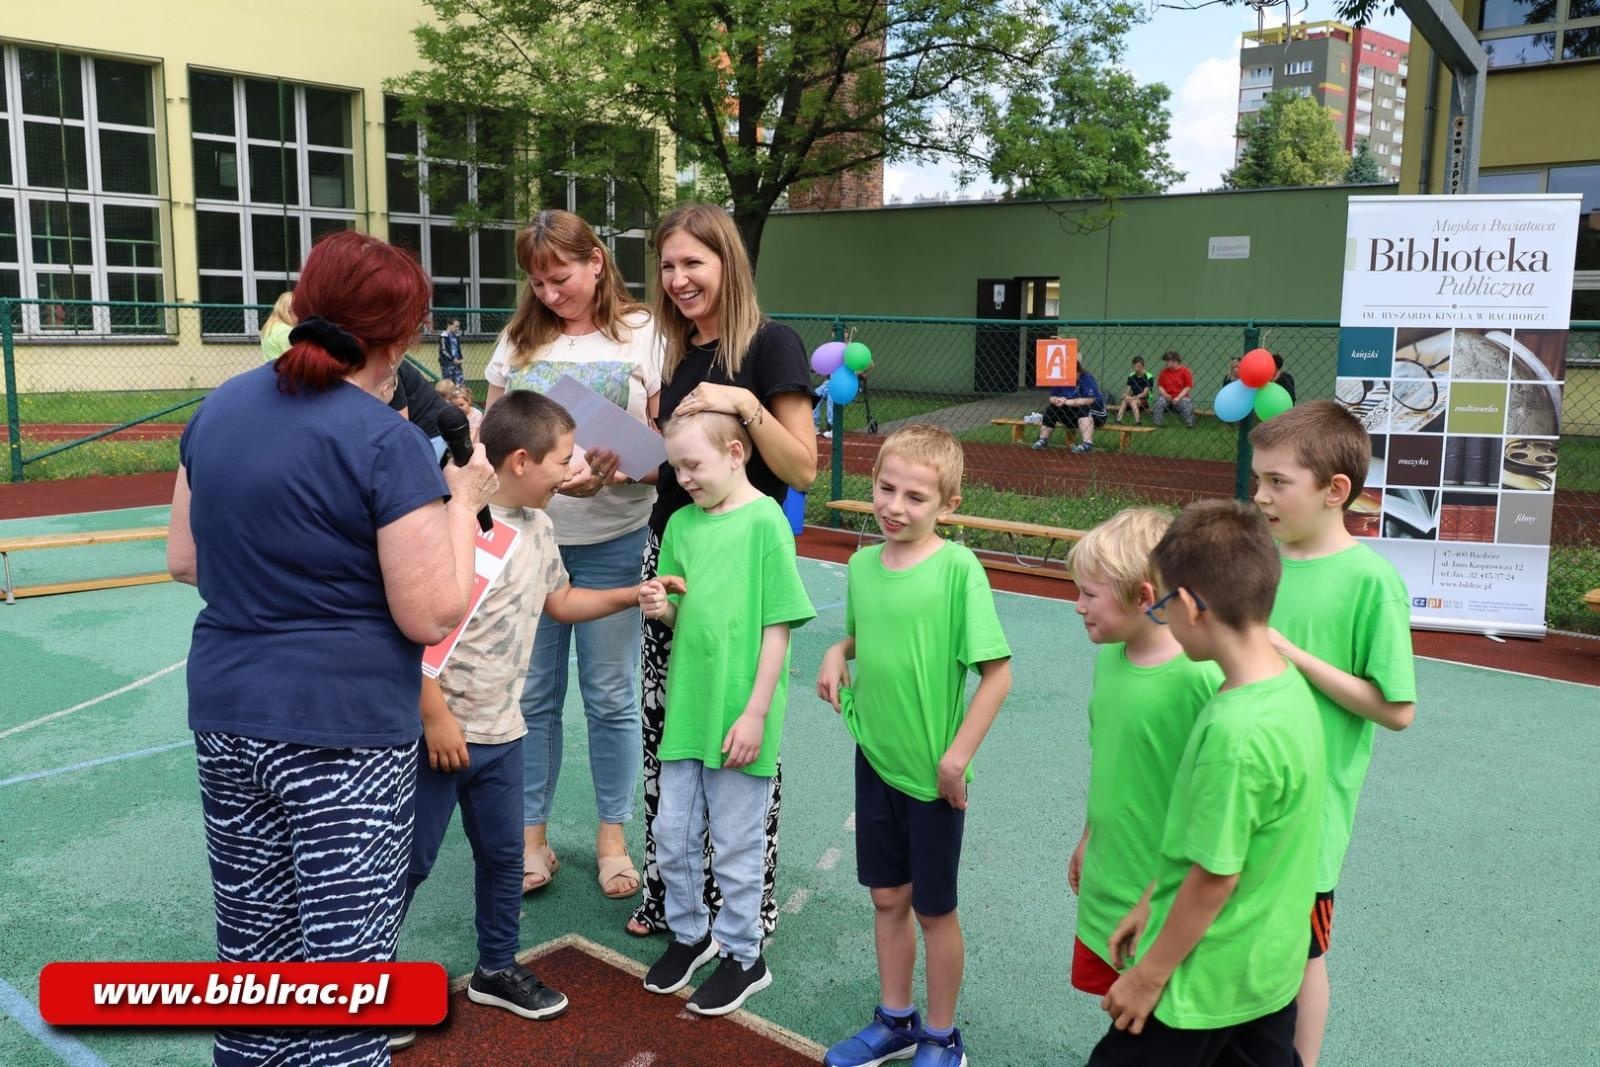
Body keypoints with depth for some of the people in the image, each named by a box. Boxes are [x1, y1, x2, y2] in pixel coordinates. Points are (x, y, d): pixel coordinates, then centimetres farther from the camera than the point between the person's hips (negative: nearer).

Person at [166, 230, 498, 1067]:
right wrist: (462, 504, -3)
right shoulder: (388, 442, -15)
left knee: (251, 947, 18)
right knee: (344, 957, 5)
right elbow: (431, 616, -15)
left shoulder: (219, 408, 6)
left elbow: (185, 561, 14)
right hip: (345, 729, -7)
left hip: (226, 716, 7)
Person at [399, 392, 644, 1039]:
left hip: (500, 732, 7)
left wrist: (630, 596, 9)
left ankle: (497, 969, 36)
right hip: (439, 731, -7)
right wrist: (436, 718, -20)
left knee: (504, 854, 18)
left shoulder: (538, 527, 5)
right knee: (410, 861, 7)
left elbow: (559, 601, 20)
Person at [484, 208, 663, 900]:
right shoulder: (520, 339, 8)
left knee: (610, 697, 7)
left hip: (611, 542, -2)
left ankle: (612, 836, 23)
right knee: (532, 694, 9)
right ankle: (532, 835, 25)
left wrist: (611, 469, -22)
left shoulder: (643, 335, -1)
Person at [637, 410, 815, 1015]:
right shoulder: (681, 522, 5)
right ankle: (690, 934, 39)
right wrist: (660, 608, -9)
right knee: (672, 835, 16)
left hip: (738, 715, -6)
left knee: (736, 844, 8)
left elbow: (778, 626, -13)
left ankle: (743, 956, 28)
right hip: (686, 707, 6)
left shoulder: (764, 520, -13)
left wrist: (755, 713, -14)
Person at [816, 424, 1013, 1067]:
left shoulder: (958, 567, -20)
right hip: (874, 759, 5)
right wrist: (837, 654, -5)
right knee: (887, 896, 19)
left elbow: (997, 671, -18)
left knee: (933, 909, 11)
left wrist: (957, 757, -18)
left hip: (931, 771, -5)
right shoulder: (861, 565, -2)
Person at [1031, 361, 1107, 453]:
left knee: (1083, 410, -36)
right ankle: (1043, 440, -1)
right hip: (1072, 413, 6)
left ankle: (1087, 444, -45)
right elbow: (1052, 397, 1)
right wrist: (1056, 400, -25)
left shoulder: (1086, 378, -21)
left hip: (1095, 412, -6)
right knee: (1051, 408, -7)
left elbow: (1089, 400, -30)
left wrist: (1067, 402, -30)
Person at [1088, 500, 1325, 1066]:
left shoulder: (1235, 731, -31)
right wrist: (1152, 902, 13)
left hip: (1201, 983, -8)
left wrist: (1149, 975, -10)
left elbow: (1216, 876, -22)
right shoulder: (1288, 685, -3)